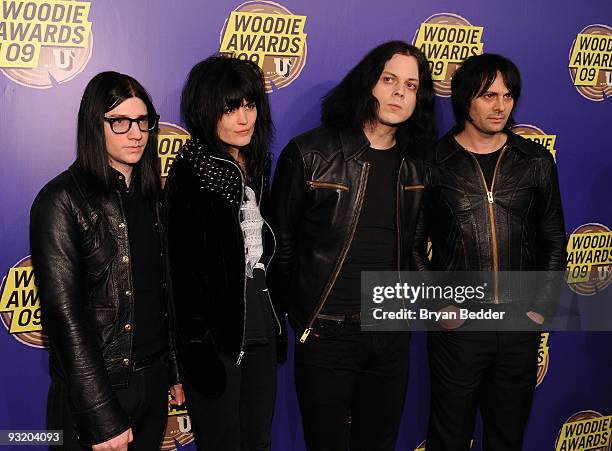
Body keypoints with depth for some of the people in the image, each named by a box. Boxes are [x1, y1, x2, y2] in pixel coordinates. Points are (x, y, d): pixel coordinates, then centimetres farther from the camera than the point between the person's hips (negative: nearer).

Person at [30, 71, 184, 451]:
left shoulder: (150, 195, 7)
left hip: (153, 384, 6)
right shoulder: (62, 201, -14)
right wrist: (101, 418, -19)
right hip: (93, 391, -6)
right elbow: (64, 313, -18)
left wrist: (175, 370, 12)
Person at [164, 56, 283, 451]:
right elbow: (185, 267, -16)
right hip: (215, 338, -7)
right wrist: (198, 349, -17)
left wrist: (277, 326, 14)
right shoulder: (191, 173, -13)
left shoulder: (256, 166, 9)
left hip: (261, 331, 7)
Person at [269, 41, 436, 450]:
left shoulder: (416, 165, 5)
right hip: (326, 336, -4)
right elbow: (281, 244, -3)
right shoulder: (309, 155, -8)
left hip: (392, 337, 4)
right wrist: (299, 315, 0)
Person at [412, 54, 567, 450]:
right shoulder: (433, 164, -2)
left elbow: (553, 240, 10)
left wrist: (542, 306, 2)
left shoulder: (536, 162, 6)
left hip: (521, 326, 3)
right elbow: (414, 244, 0)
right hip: (458, 325, -2)